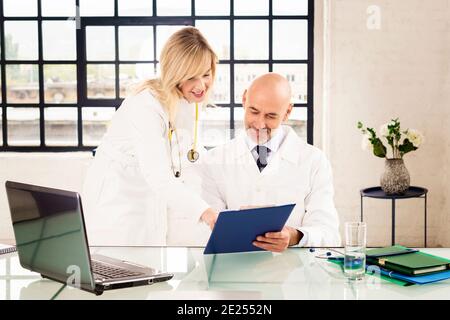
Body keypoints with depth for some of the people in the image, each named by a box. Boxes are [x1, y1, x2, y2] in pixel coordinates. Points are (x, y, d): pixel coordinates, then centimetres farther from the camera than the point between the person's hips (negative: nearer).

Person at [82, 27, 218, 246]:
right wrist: (206, 213, -49)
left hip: (152, 205, 7)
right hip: (116, 202, -7)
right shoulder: (146, 106, -27)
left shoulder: (188, 101, -2)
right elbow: (157, 176, -38)